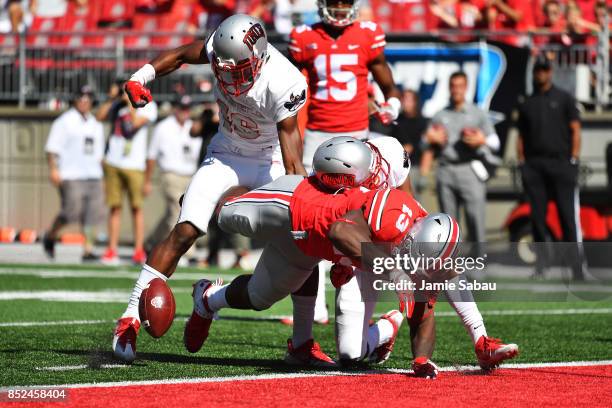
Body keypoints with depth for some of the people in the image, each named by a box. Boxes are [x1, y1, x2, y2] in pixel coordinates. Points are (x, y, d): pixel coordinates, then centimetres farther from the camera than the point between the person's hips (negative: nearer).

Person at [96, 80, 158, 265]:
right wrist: (111, 98, -2)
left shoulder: (147, 106, 0)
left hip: (134, 165, -3)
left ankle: (139, 251, 4)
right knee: (114, 207, 3)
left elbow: (136, 122, -15)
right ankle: (112, 251, 3)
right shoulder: (117, 105, 12)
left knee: (136, 208, -1)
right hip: (113, 163, 3)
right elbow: (100, 116, 1)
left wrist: (130, 103, -8)